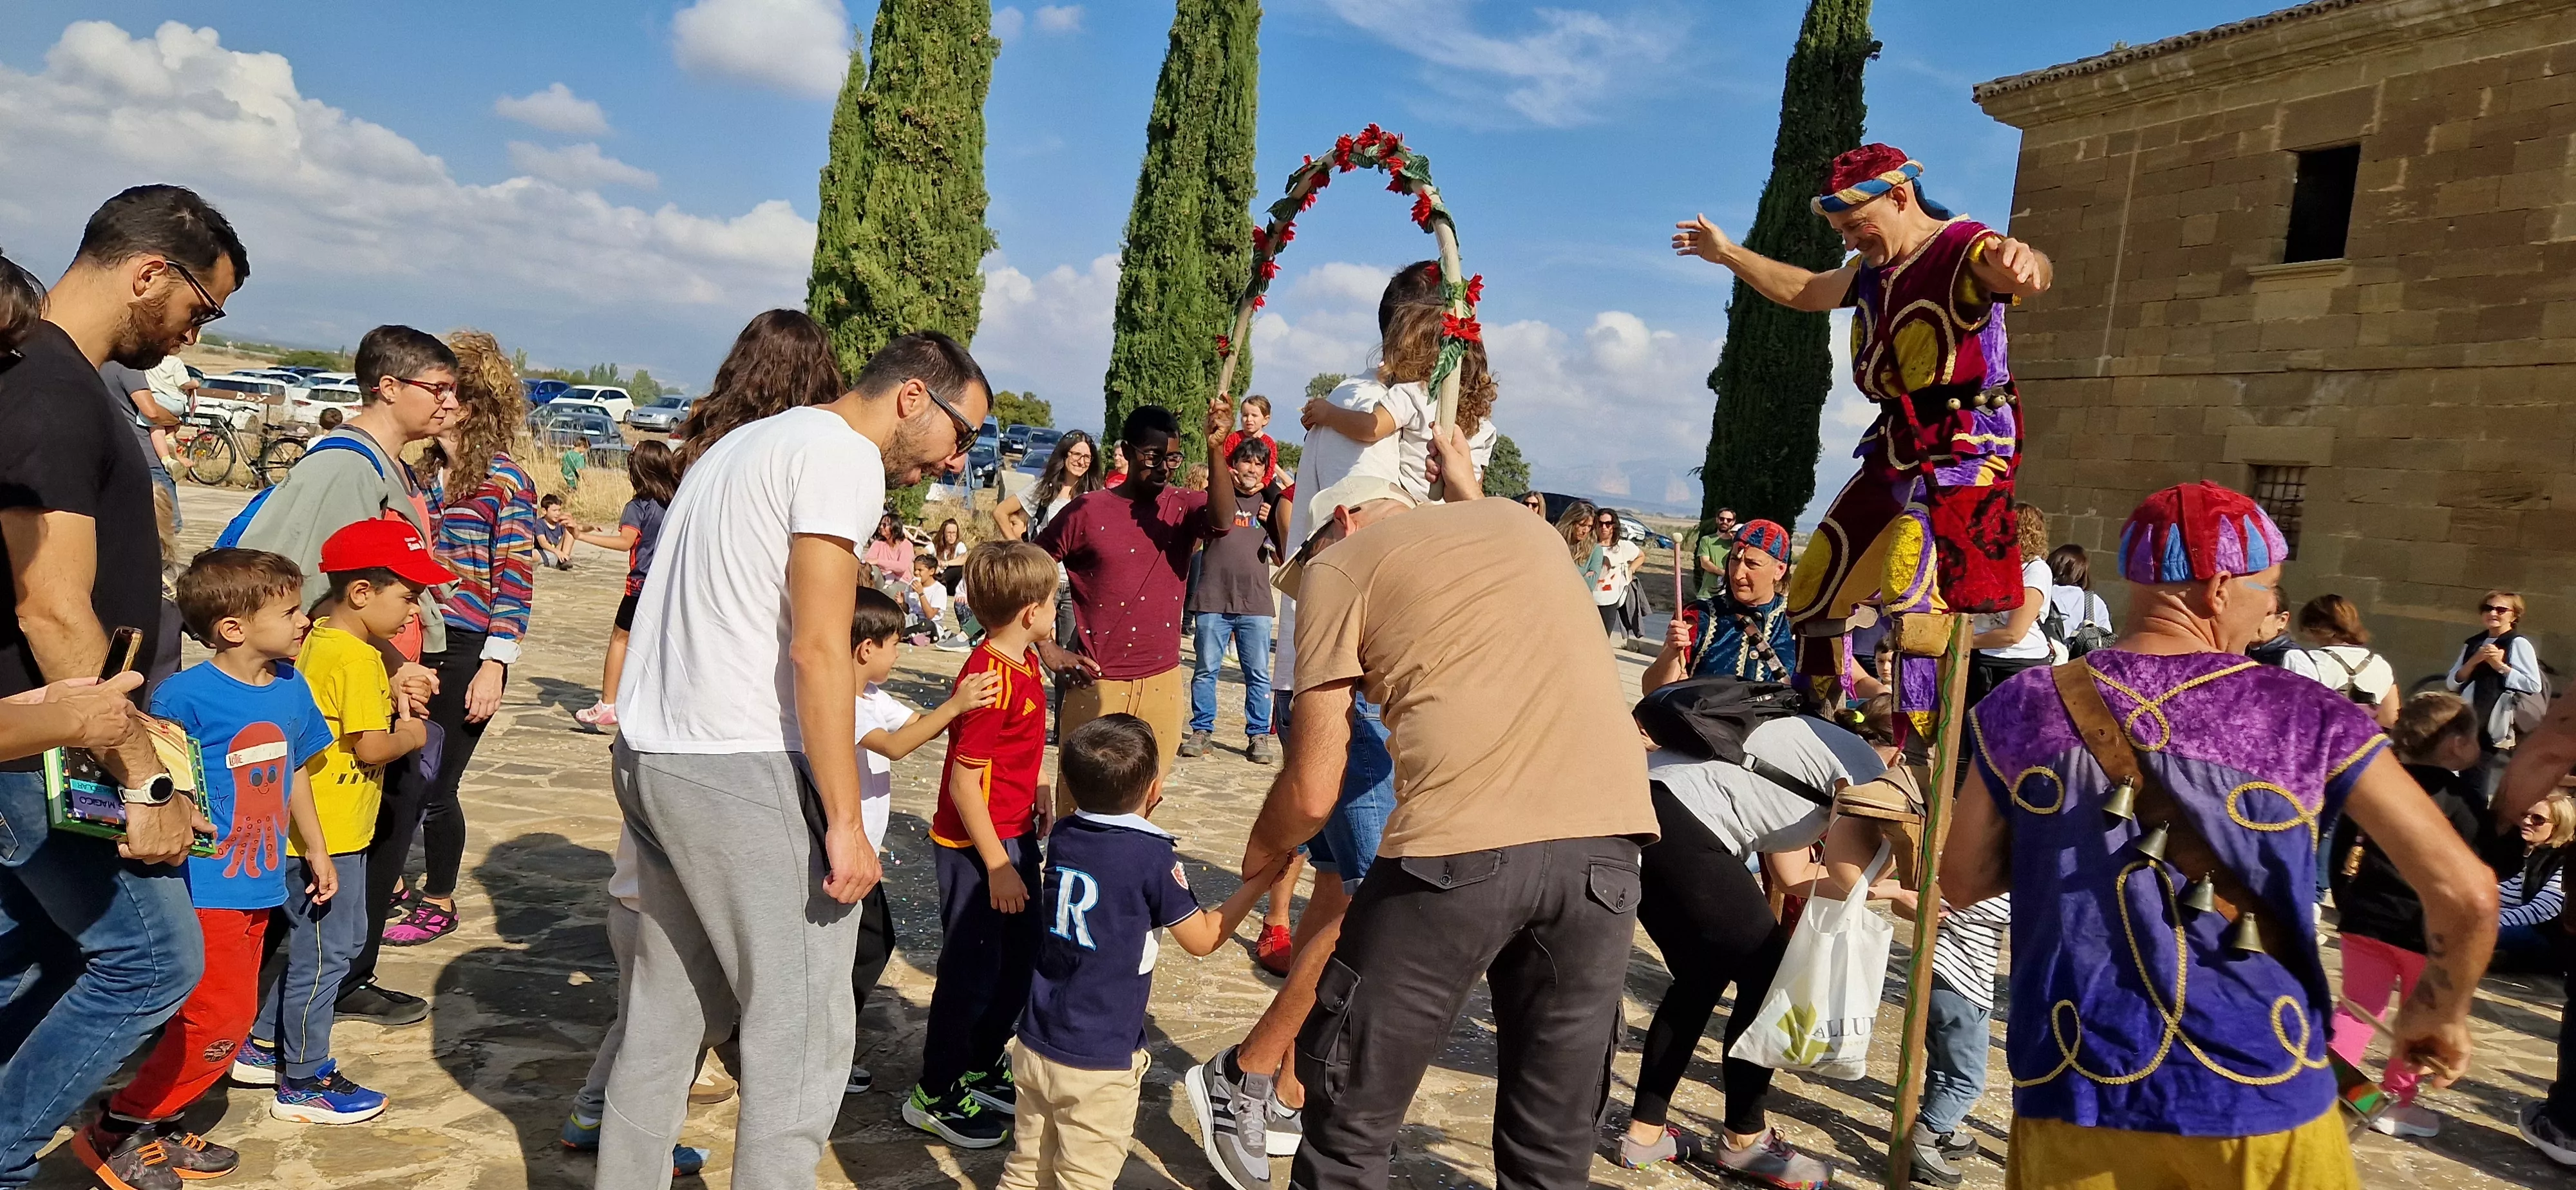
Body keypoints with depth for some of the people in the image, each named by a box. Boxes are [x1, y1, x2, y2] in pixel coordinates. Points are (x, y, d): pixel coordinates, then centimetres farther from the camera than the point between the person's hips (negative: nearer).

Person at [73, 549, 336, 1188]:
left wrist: (316, 849, 23)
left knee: (229, 1018, 14)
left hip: (258, 885, 8)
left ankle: (157, 1132, 29)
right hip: (205, 888, -8)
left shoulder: (291, 687, 4)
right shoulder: (185, 695, -17)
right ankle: (118, 1129, 12)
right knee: (221, 1017, -6)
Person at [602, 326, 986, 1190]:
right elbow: (817, 650, -17)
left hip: (647, 754, 9)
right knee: (804, 1026, -2)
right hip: (741, 768, -9)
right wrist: (846, 822, -15)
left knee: (668, 1012, 17)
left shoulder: (740, 443, 20)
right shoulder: (844, 453, -9)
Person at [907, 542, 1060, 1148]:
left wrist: (1035, 794, 12)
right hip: (975, 847, -9)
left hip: (1013, 835, 9)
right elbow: (964, 782, -24)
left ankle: (982, 1065, 38)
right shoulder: (991, 679, -25)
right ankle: (936, 1095, 20)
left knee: (1022, 957, 20)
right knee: (971, 970, 3)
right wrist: (997, 867, -21)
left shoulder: (1025, 662, 4)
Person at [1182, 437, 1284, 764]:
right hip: (1213, 601, -1)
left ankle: (1259, 734, 8)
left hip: (1256, 604, 1)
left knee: (1259, 674, 1)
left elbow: (1282, 558, 12)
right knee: (1205, 670, 2)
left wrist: (1273, 522, -5)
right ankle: (1201, 730, 12)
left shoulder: (1269, 504, 14)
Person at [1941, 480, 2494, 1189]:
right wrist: (2440, 1010, 14)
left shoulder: (2026, 708, -3)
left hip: (2079, 1093, 0)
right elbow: (2464, 892, -3)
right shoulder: (2308, 717, -5)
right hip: (2260, 1093, 0)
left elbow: (1962, 883, 5)